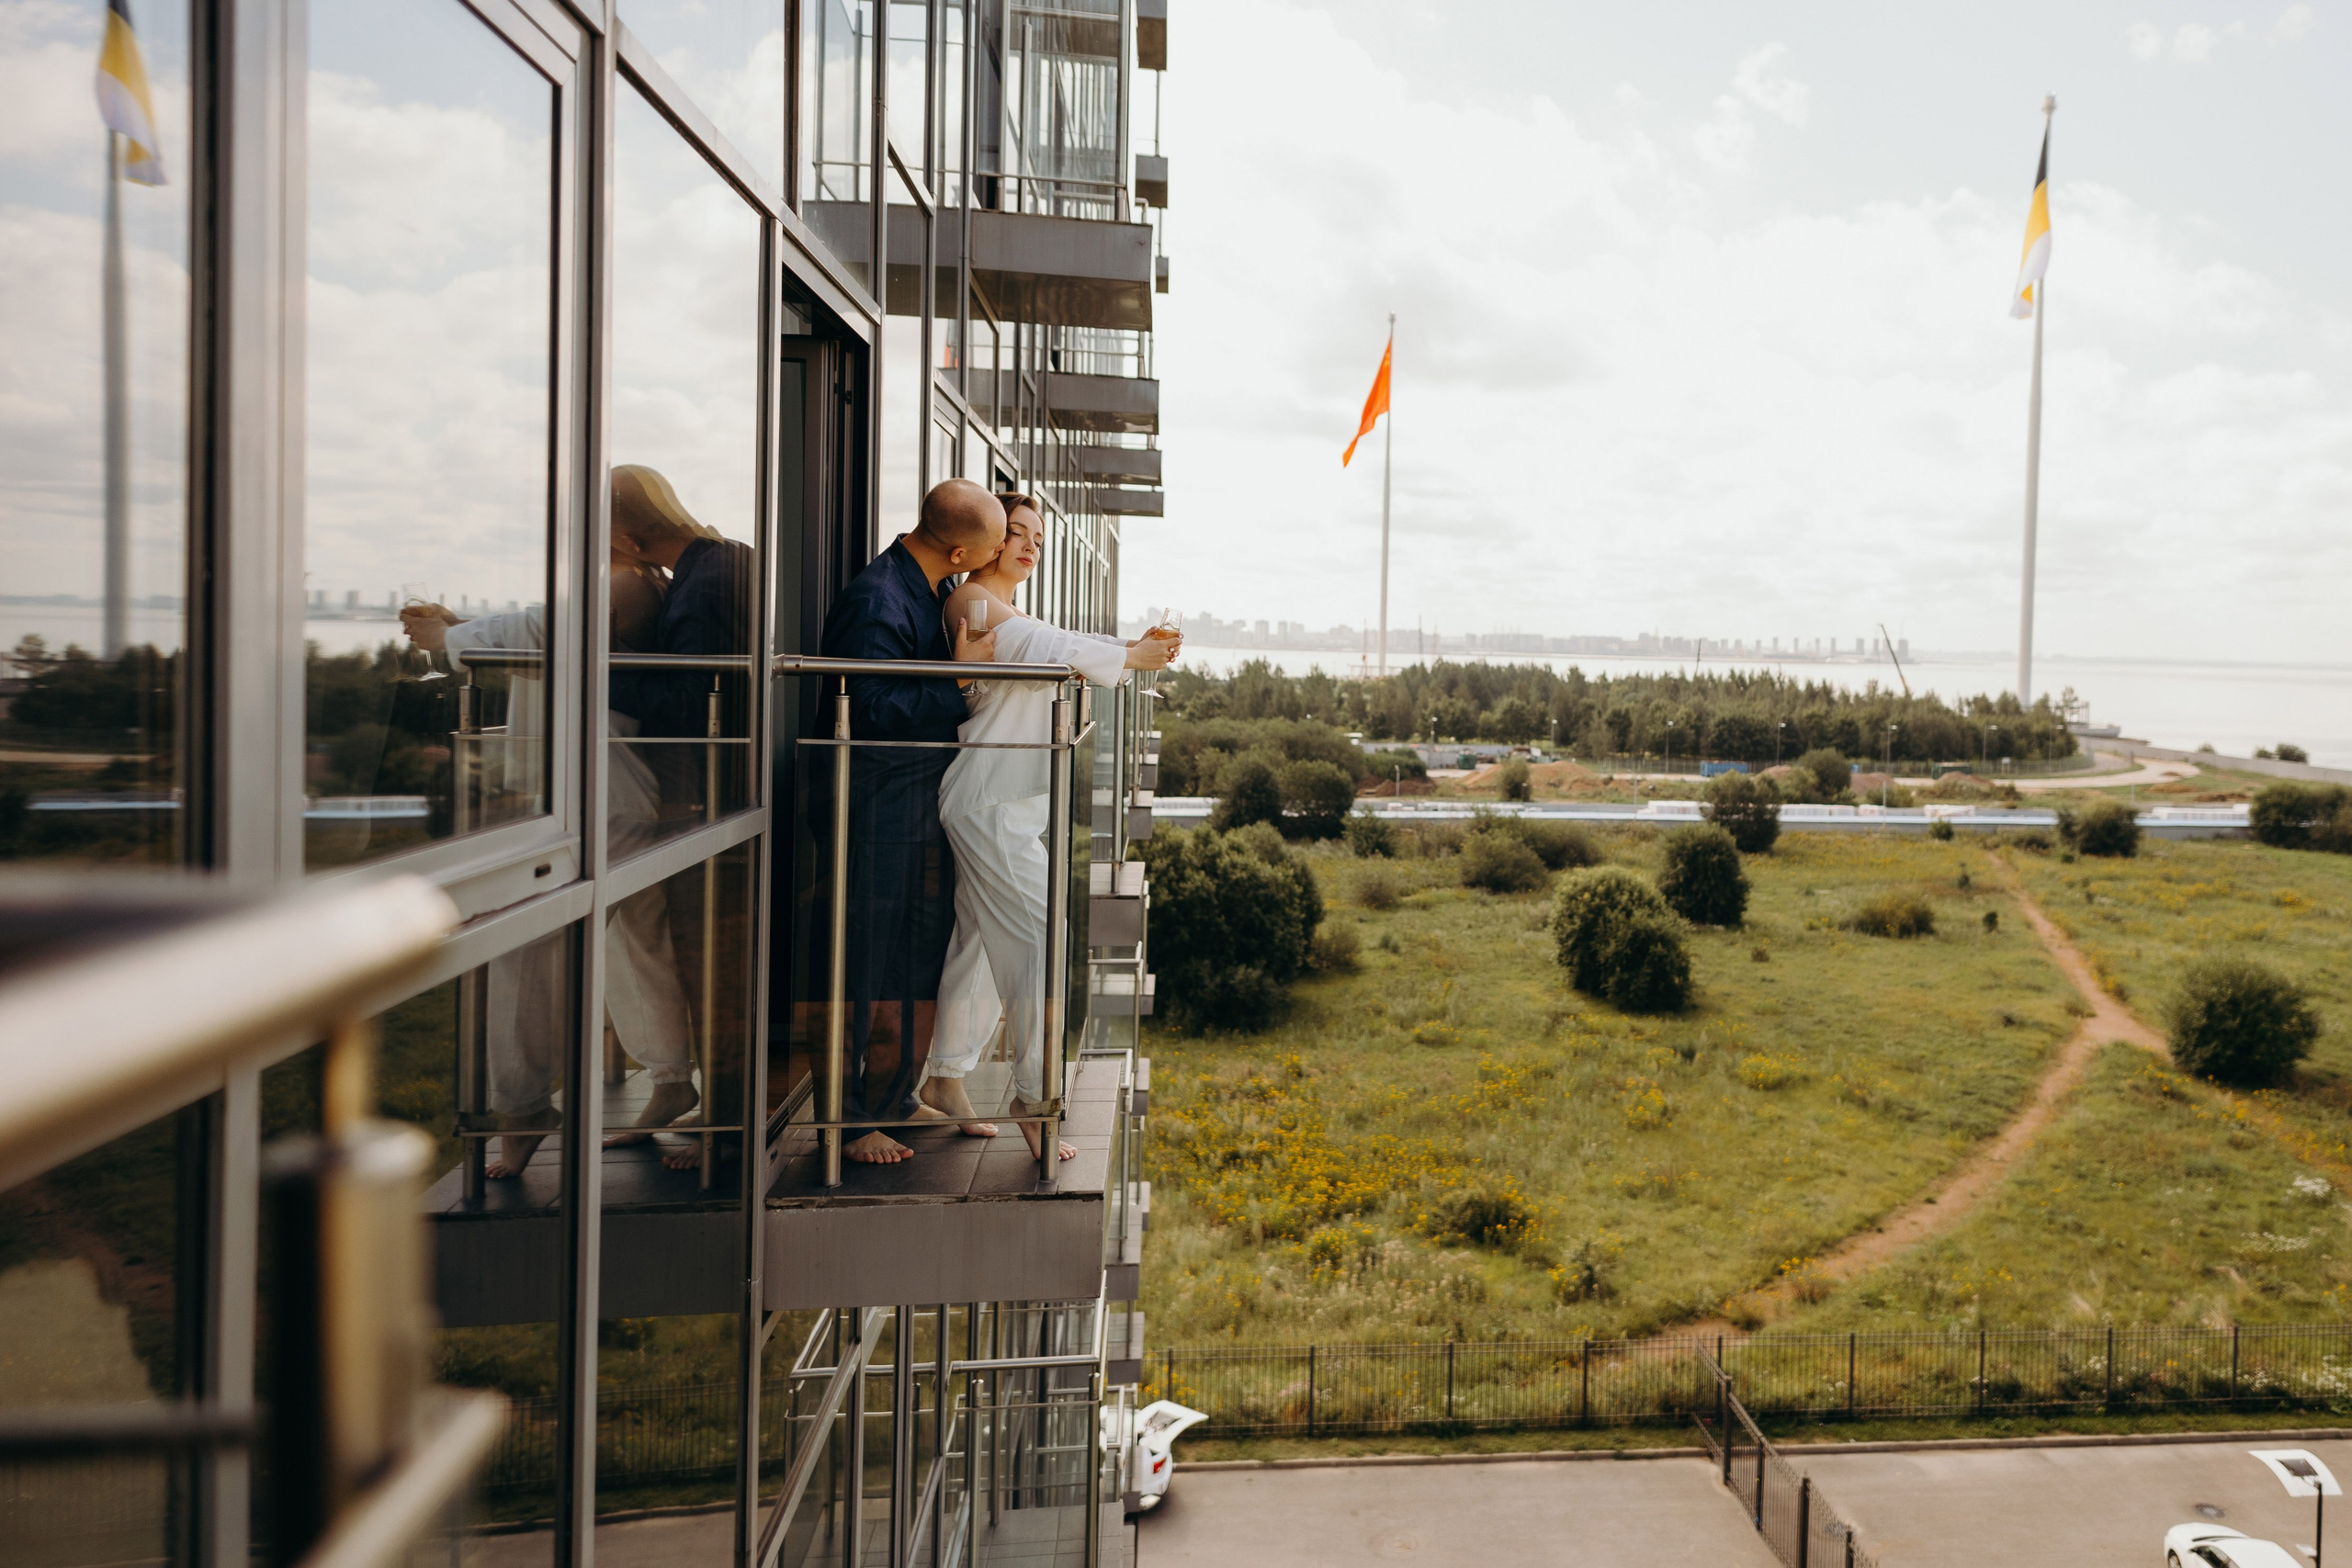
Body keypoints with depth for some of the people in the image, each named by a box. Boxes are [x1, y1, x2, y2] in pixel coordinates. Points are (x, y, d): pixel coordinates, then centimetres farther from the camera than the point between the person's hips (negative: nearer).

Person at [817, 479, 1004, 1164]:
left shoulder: (935, 592, 10)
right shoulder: (876, 602, -20)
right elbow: (873, 710, -23)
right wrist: (960, 676, -21)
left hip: (927, 806, 10)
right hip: (881, 813, -10)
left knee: (926, 953, 15)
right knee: (872, 963, -2)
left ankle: (896, 1097, 29)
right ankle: (850, 1119, 10)